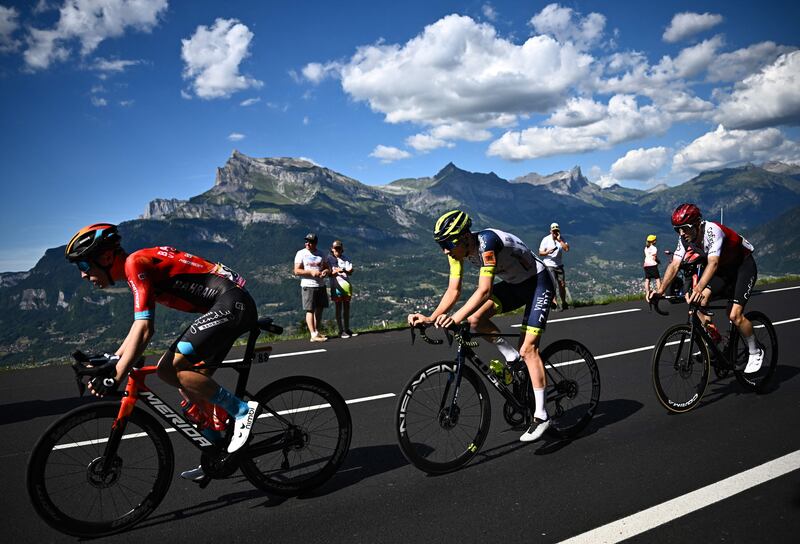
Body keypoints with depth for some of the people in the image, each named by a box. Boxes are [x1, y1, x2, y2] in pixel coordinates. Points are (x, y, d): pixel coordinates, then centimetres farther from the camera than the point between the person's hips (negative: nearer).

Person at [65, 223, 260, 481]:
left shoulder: (135, 262, -11)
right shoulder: (138, 267, 19)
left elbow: (144, 329, -20)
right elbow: (140, 326, 27)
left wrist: (114, 378, -19)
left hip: (232, 304, -10)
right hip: (227, 307, 10)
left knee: (170, 368, -16)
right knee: (191, 379, 11)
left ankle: (242, 410, -7)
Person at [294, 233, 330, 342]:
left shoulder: (320, 254, 12)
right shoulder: (301, 254, -2)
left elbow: (327, 268, 17)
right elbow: (297, 271, -8)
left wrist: (325, 271, -7)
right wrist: (311, 272, -19)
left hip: (320, 285, 5)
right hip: (308, 286, -5)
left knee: (319, 309, 10)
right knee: (310, 310, -8)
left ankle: (317, 332, 22)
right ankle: (313, 335, -10)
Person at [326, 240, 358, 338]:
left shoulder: (345, 257, 13)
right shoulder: (329, 258, 1)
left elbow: (350, 271, 3)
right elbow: (329, 273, -4)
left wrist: (343, 270, -17)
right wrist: (336, 271, -24)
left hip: (346, 285, 5)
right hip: (336, 285, -5)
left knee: (347, 307, 10)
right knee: (338, 308, -2)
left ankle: (347, 329, 18)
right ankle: (341, 331, 1)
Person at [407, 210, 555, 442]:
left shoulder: (487, 242, -33)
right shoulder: (458, 250, -10)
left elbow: (484, 290, -41)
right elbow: (454, 290, -11)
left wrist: (457, 316, -52)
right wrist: (431, 318, -24)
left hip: (538, 282, -7)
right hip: (513, 284, 8)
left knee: (528, 348, -15)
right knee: (475, 319, -13)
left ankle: (541, 415, -6)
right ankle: (512, 357, 9)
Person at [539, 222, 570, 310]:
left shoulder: (561, 239, 4)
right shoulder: (546, 239, -4)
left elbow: (567, 249, -13)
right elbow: (540, 253, -6)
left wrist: (559, 240, -16)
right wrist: (547, 252, -25)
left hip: (559, 265, 4)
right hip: (549, 265, -4)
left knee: (562, 284, 7)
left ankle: (564, 303, 21)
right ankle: (554, 302, -19)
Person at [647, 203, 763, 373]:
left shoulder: (712, 231, -33)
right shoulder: (685, 238, -13)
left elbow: (713, 263, -45)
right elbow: (674, 265, -20)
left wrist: (698, 289, -59)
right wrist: (661, 290, -35)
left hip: (743, 265, -6)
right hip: (722, 269, 6)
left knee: (734, 315, -18)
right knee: (697, 302, -16)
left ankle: (755, 352, 7)